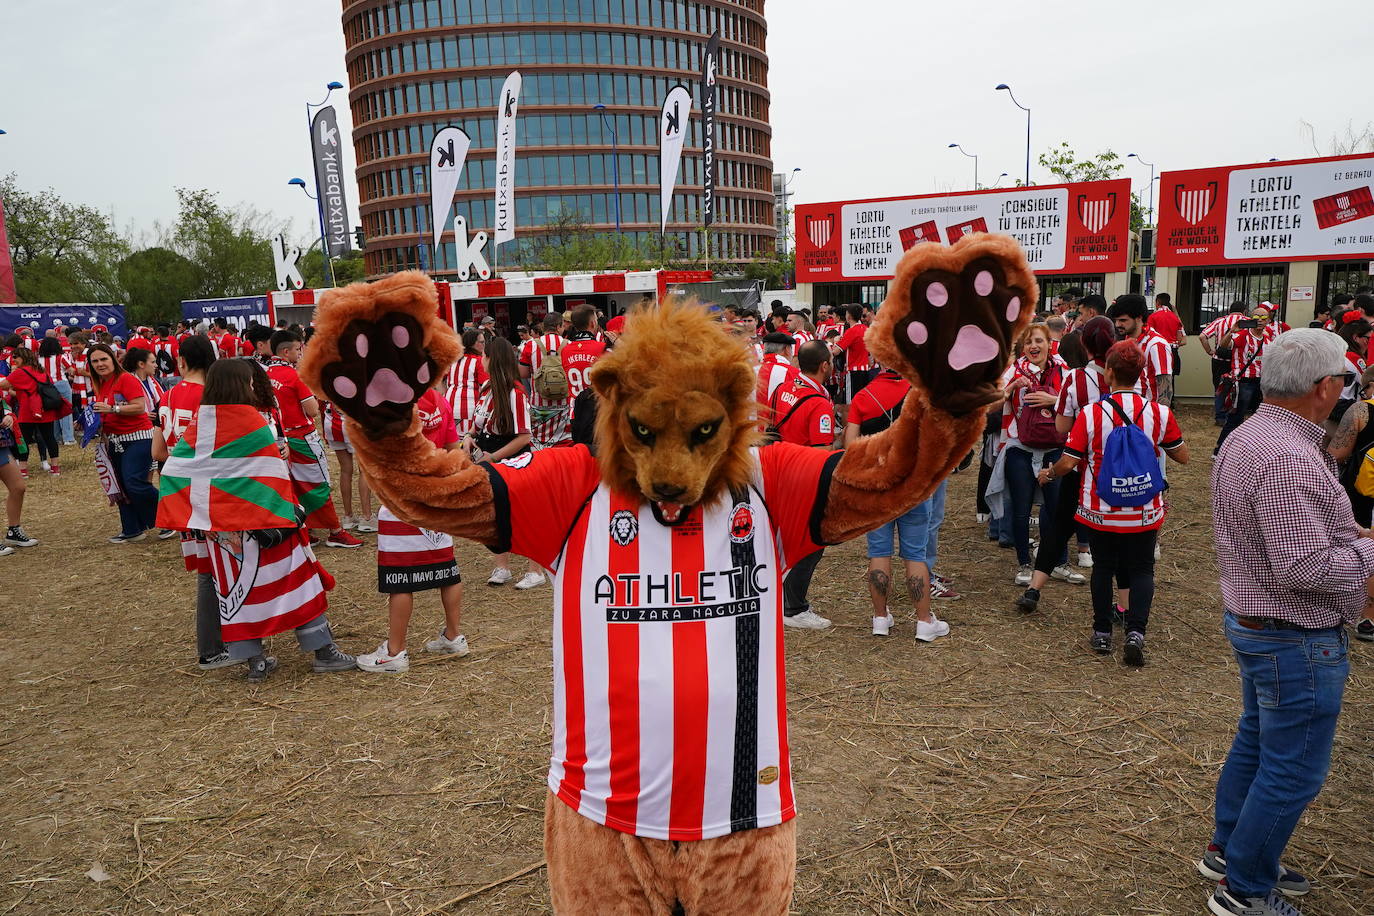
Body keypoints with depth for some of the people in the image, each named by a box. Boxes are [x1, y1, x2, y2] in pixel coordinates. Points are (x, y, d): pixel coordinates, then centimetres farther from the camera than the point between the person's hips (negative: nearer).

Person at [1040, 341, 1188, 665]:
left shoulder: (1091, 414, -14)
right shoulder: (1159, 413, -8)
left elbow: (1068, 462, -13)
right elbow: (1182, 456, 4)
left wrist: (1048, 474, 7)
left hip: (1101, 510, -1)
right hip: (1144, 512, 1)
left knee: (1103, 568, 15)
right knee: (1141, 570, 12)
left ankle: (1102, 632, 21)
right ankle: (1135, 632, -2)